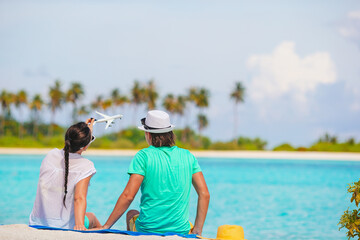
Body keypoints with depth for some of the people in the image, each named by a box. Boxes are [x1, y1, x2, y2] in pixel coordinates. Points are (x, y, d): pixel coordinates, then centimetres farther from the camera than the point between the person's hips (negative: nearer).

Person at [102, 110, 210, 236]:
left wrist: (106, 227, -7)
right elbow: (204, 194, 0)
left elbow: (128, 196, -13)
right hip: (181, 230, 3)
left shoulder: (144, 156, -7)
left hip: (147, 230, -2)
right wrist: (197, 230, 7)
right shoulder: (187, 156, 4)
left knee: (131, 214, 30)